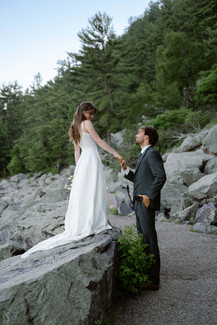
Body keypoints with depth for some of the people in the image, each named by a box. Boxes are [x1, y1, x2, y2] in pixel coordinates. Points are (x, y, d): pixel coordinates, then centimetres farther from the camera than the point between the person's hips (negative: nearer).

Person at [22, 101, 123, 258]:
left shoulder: (75, 127, 18)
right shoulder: (87, 124, -6)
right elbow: (99, 141, -10)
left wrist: (79, 167, 21)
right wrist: (116, 154, -7)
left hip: (82, 161, 8)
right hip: (92, 159, -8)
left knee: (82, 192, 9)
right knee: (94, 191, -6)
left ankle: (79, 225, 12)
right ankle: (95, 223, -4)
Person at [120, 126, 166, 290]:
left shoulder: (152, 154, -10)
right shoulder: (143, 155, 20)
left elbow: (161, 177, -20)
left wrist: (149, 196, -21)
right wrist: (126, 169, 7)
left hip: (147, 204, -10)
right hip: (139, 203, 10)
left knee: (150, 240, -5)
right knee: (142, 239, 16)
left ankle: (153, 280, 3)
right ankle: (145, 274, 28)